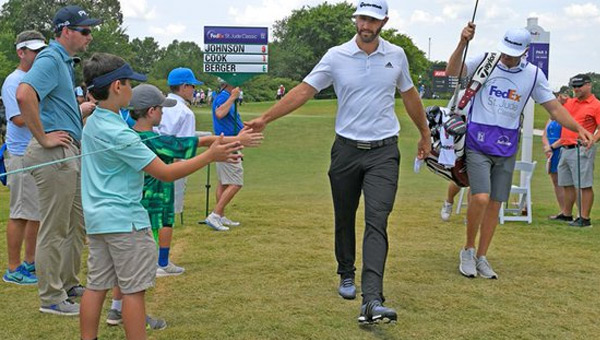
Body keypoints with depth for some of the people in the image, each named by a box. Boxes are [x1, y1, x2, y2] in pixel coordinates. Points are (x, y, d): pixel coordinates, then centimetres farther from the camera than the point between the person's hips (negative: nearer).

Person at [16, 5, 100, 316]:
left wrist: (93, 106, 17)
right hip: (55, 154, -10)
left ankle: (69, 284, 32)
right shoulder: (50, 59, -14)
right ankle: (51, 298, 9)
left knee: (76, 224, 18)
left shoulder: (65, 61, 18)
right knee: (54, 229, -1)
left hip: (70, 155, 10)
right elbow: (24, 95, -31)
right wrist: (44, 138, -24)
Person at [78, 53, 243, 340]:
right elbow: (166, 173, -19)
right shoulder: (119, 133, -20)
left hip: (96, 218, 9)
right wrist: (210, 155, -17)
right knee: (133, 290, -1)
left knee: (96, 286, 12)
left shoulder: (92, 123, 7)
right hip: (124, 219, -9)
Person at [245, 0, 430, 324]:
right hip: (347, 149, 1)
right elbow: (303, 91, -4)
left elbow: (409, 95, 18)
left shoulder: (396, 55, 4)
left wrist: (424, 133, 25)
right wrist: (264, 118, -10)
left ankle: (372, 302, -21)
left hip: (383, 152, 0)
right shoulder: (336, 56, -2)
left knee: (377, 221, -13)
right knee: (344, 220, 12)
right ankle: (346, 274, 37)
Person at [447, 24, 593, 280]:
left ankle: (481, 257, 20)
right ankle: (468, 250, 5)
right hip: (478, 143, -3)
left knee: (495, 204, 7)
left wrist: (578, 128, -10)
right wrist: (463, 43, -28)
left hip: (507, 148, 3)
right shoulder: (485, 62, -3)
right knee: (481, 198, -17)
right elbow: (452, 74, -16)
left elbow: (554, 107, 4)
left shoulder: (533, 74, 3)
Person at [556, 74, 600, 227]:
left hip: (581, 150, -8)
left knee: (585, 185, -7)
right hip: (565, 149, 8)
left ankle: (585, 218, -6)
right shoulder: (570, 102, 17)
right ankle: (566, 214, 25)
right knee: (567, 184, 14)